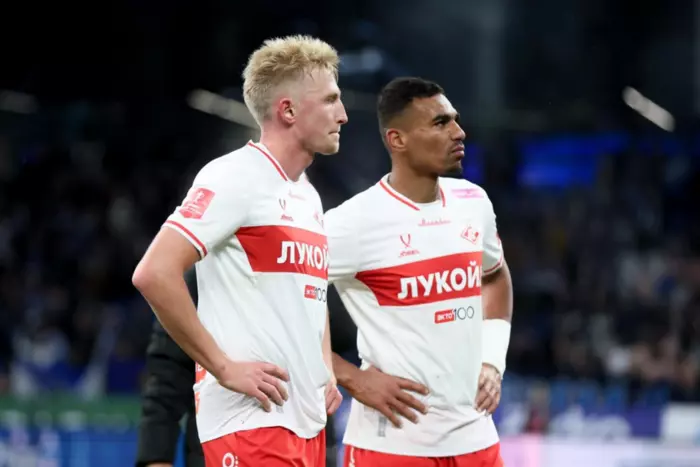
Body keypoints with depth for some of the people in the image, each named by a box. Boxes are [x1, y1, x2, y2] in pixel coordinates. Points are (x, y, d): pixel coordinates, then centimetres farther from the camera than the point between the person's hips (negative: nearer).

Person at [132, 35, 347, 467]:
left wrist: (326, 371, 16)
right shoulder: (235, 178, -10)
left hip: (308, 420, 9)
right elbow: (155, 274, -18)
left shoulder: (309, 197, 17)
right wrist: (223, 366, -17)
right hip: (251, 419, -9)